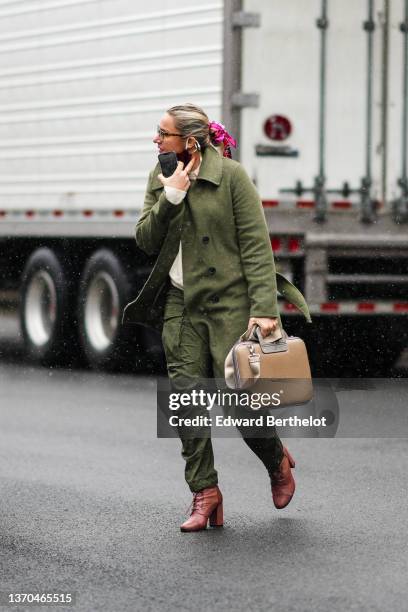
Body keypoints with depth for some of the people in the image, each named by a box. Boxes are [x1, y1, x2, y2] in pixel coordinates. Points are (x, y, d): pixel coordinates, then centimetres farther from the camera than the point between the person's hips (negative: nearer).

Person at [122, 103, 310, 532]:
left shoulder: (231, 176, -7)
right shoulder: (159, 179, 10)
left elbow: (257, 246, -10)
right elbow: (145, 241, 3)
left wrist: (264, 308, -18)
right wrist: (171, 196, -11)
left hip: (228, 302, -5)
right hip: (179, 305, 5)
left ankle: (278, 461, 24)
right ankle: (204, 493, 3)